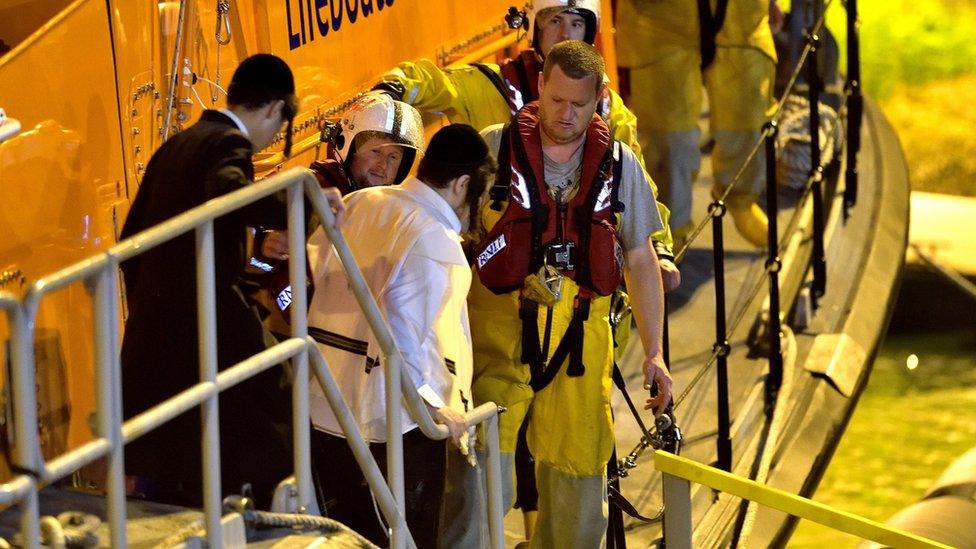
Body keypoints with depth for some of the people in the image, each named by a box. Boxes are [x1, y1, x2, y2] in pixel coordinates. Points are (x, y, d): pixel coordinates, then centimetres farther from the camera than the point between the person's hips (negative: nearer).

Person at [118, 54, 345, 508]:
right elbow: (225, 193, -33)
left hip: (150, 333, 9)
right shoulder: (229, 144, -9)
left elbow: (131, 236, 21)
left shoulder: (174, 148, 17)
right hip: (204, 332, -9)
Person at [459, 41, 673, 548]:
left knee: (578, 476, 6)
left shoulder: (619, 164, 7)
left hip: (581, 333, 3)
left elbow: (641, 261, 13)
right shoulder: (493, 149, -1)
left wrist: (654, 352, 10)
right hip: (499, 327, -3)